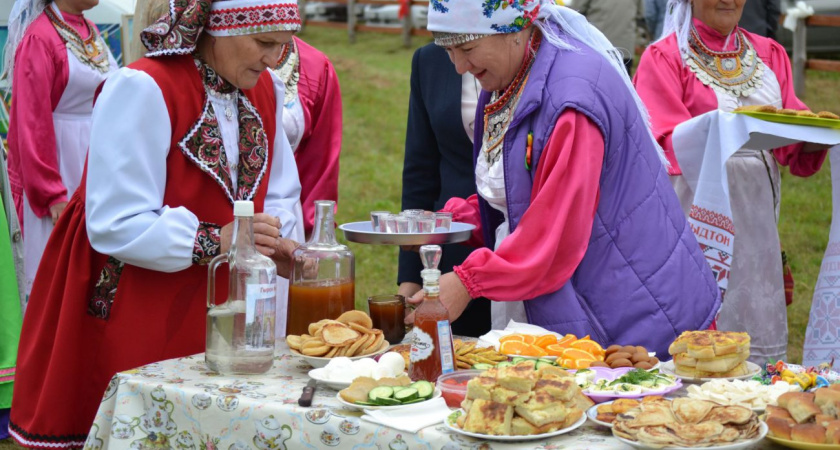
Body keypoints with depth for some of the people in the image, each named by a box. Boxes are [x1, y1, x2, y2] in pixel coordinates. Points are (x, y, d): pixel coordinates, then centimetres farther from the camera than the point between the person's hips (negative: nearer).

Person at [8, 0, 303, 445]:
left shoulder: (265, 91, 6)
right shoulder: (143, 90, -17)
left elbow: (278, 197, 16)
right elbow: (115, 225, -21)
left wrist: (277, 246, -5)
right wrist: (213, 241, -26)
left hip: (213, 316, 6)